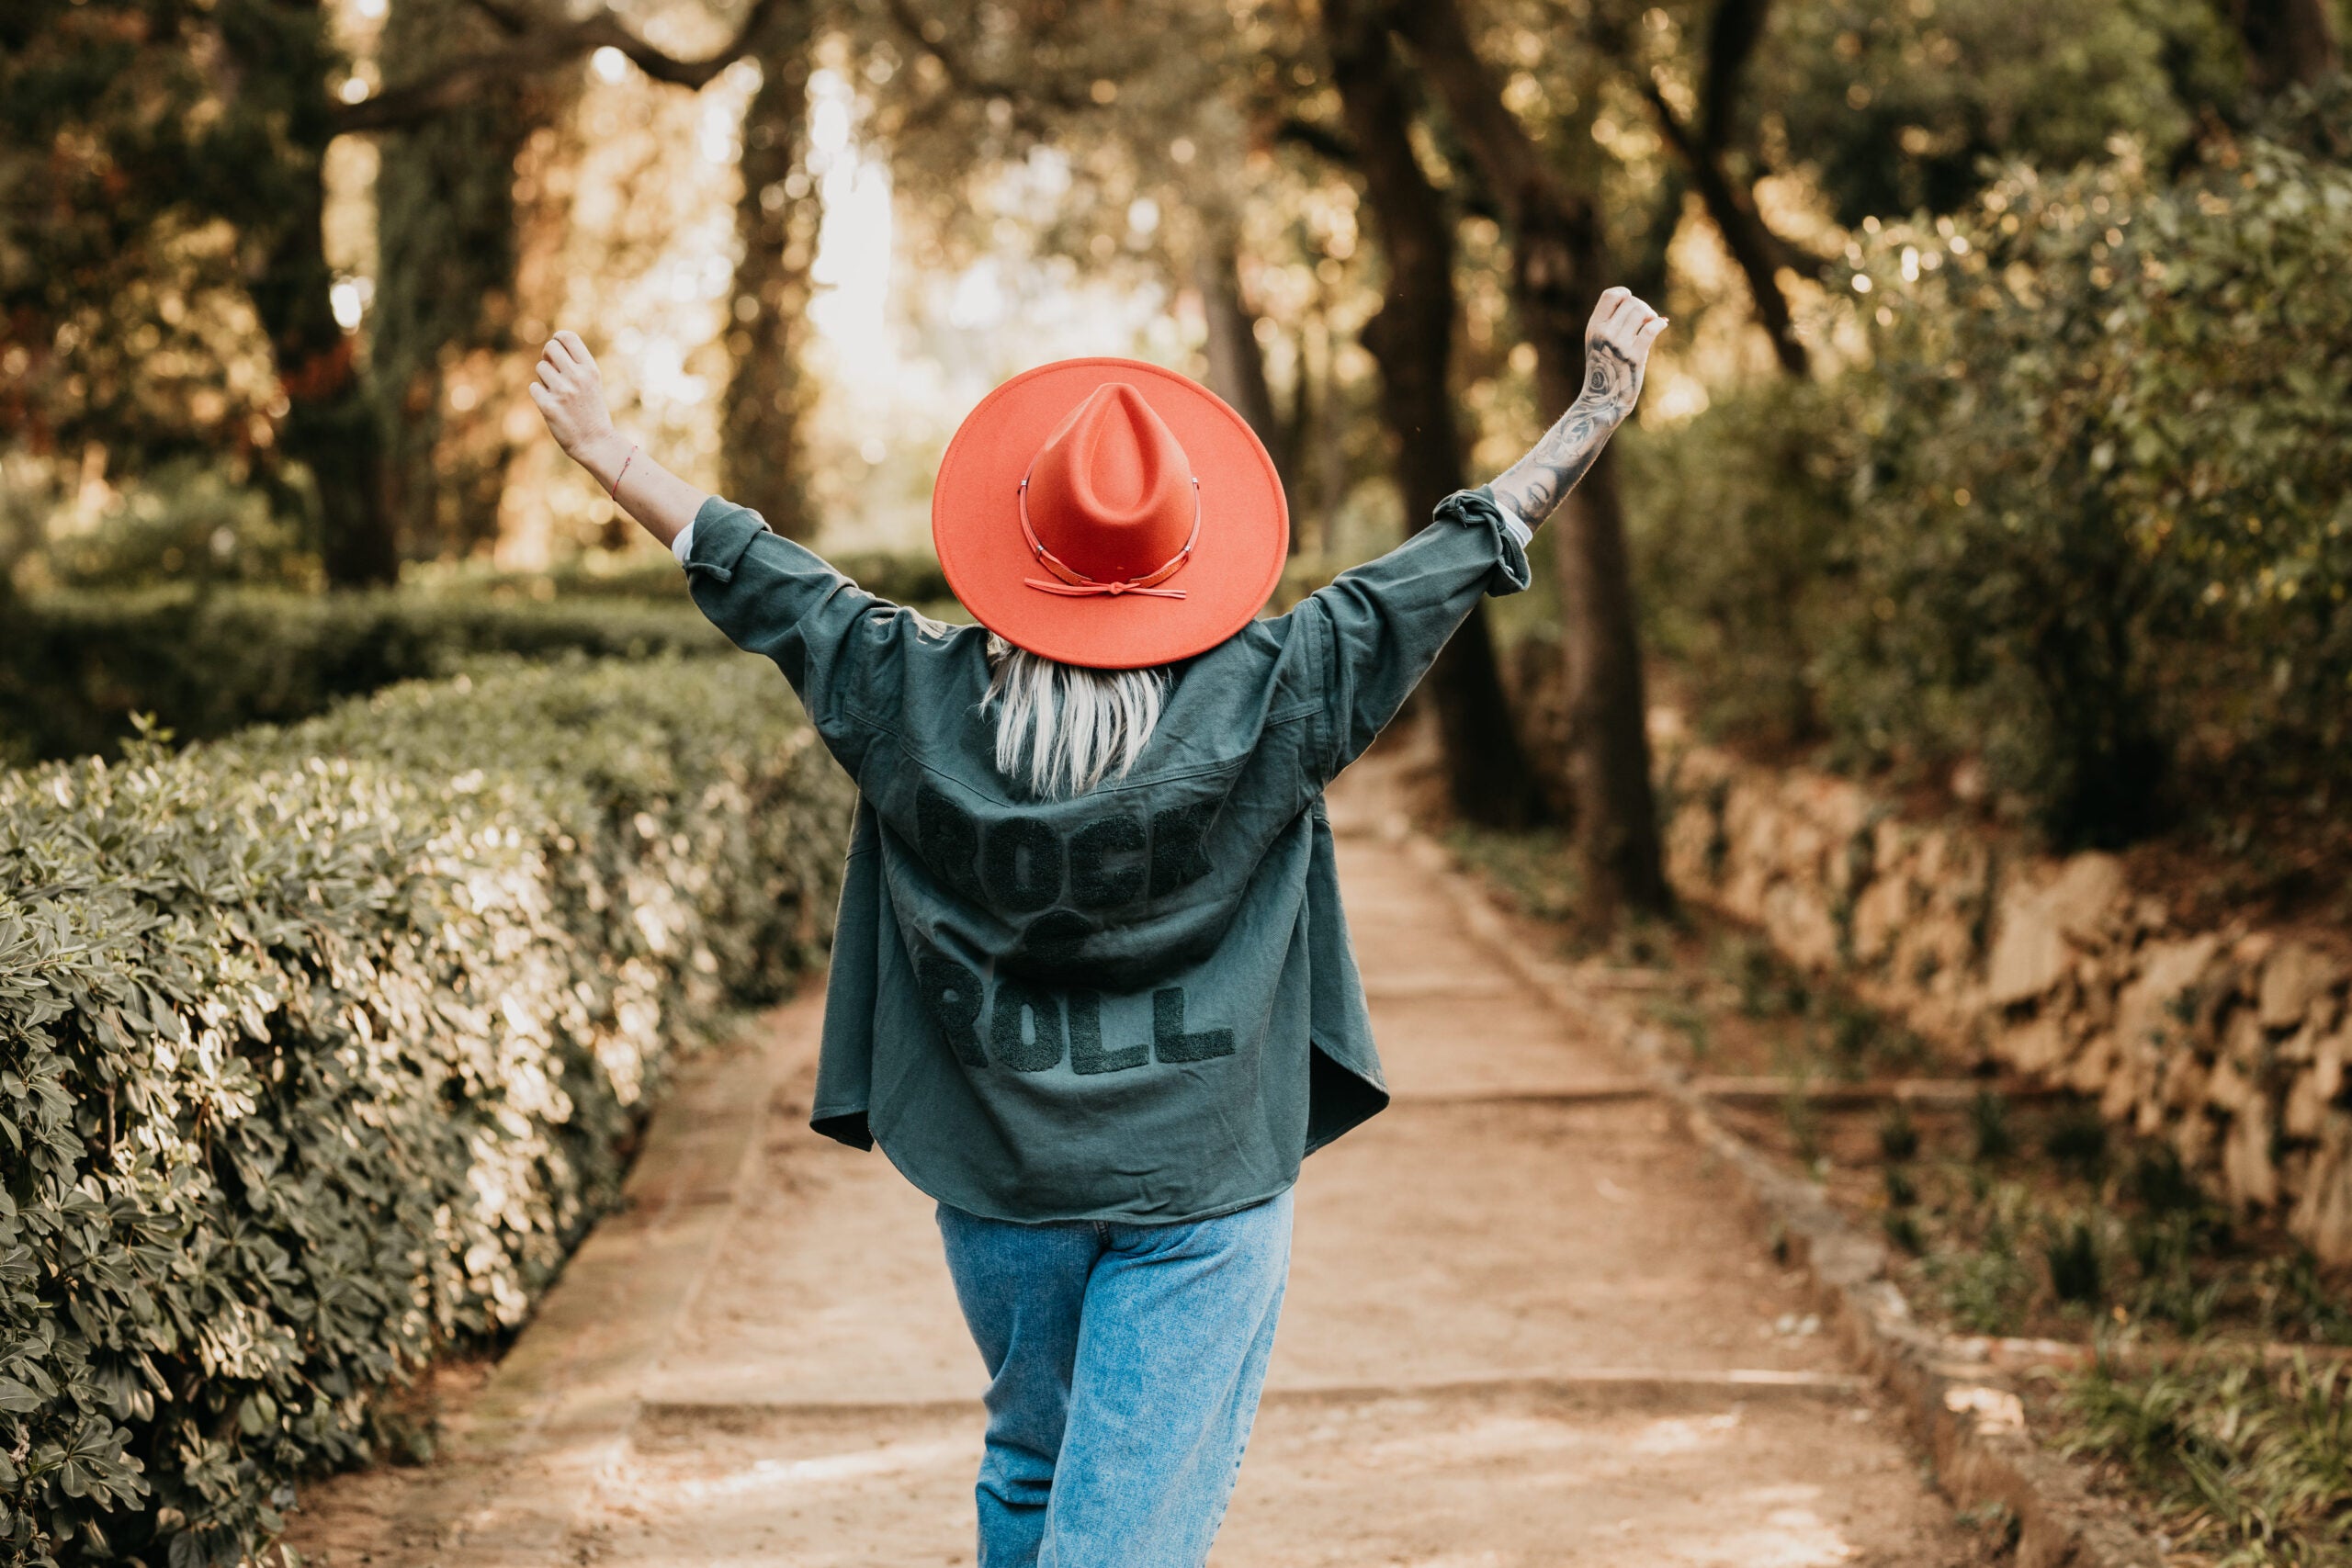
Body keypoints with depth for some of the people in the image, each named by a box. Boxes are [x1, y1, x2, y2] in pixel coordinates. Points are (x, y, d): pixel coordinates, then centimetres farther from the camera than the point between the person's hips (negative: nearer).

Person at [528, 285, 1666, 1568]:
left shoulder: (916, 701, -8)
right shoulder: (1265, 698, -12)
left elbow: (753, 580, 4)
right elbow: (1472, 547, -5)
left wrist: (604, 450, 17)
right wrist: (1602, 405, 5)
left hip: (996, 1183, 3)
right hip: (1203, 1191, -2)